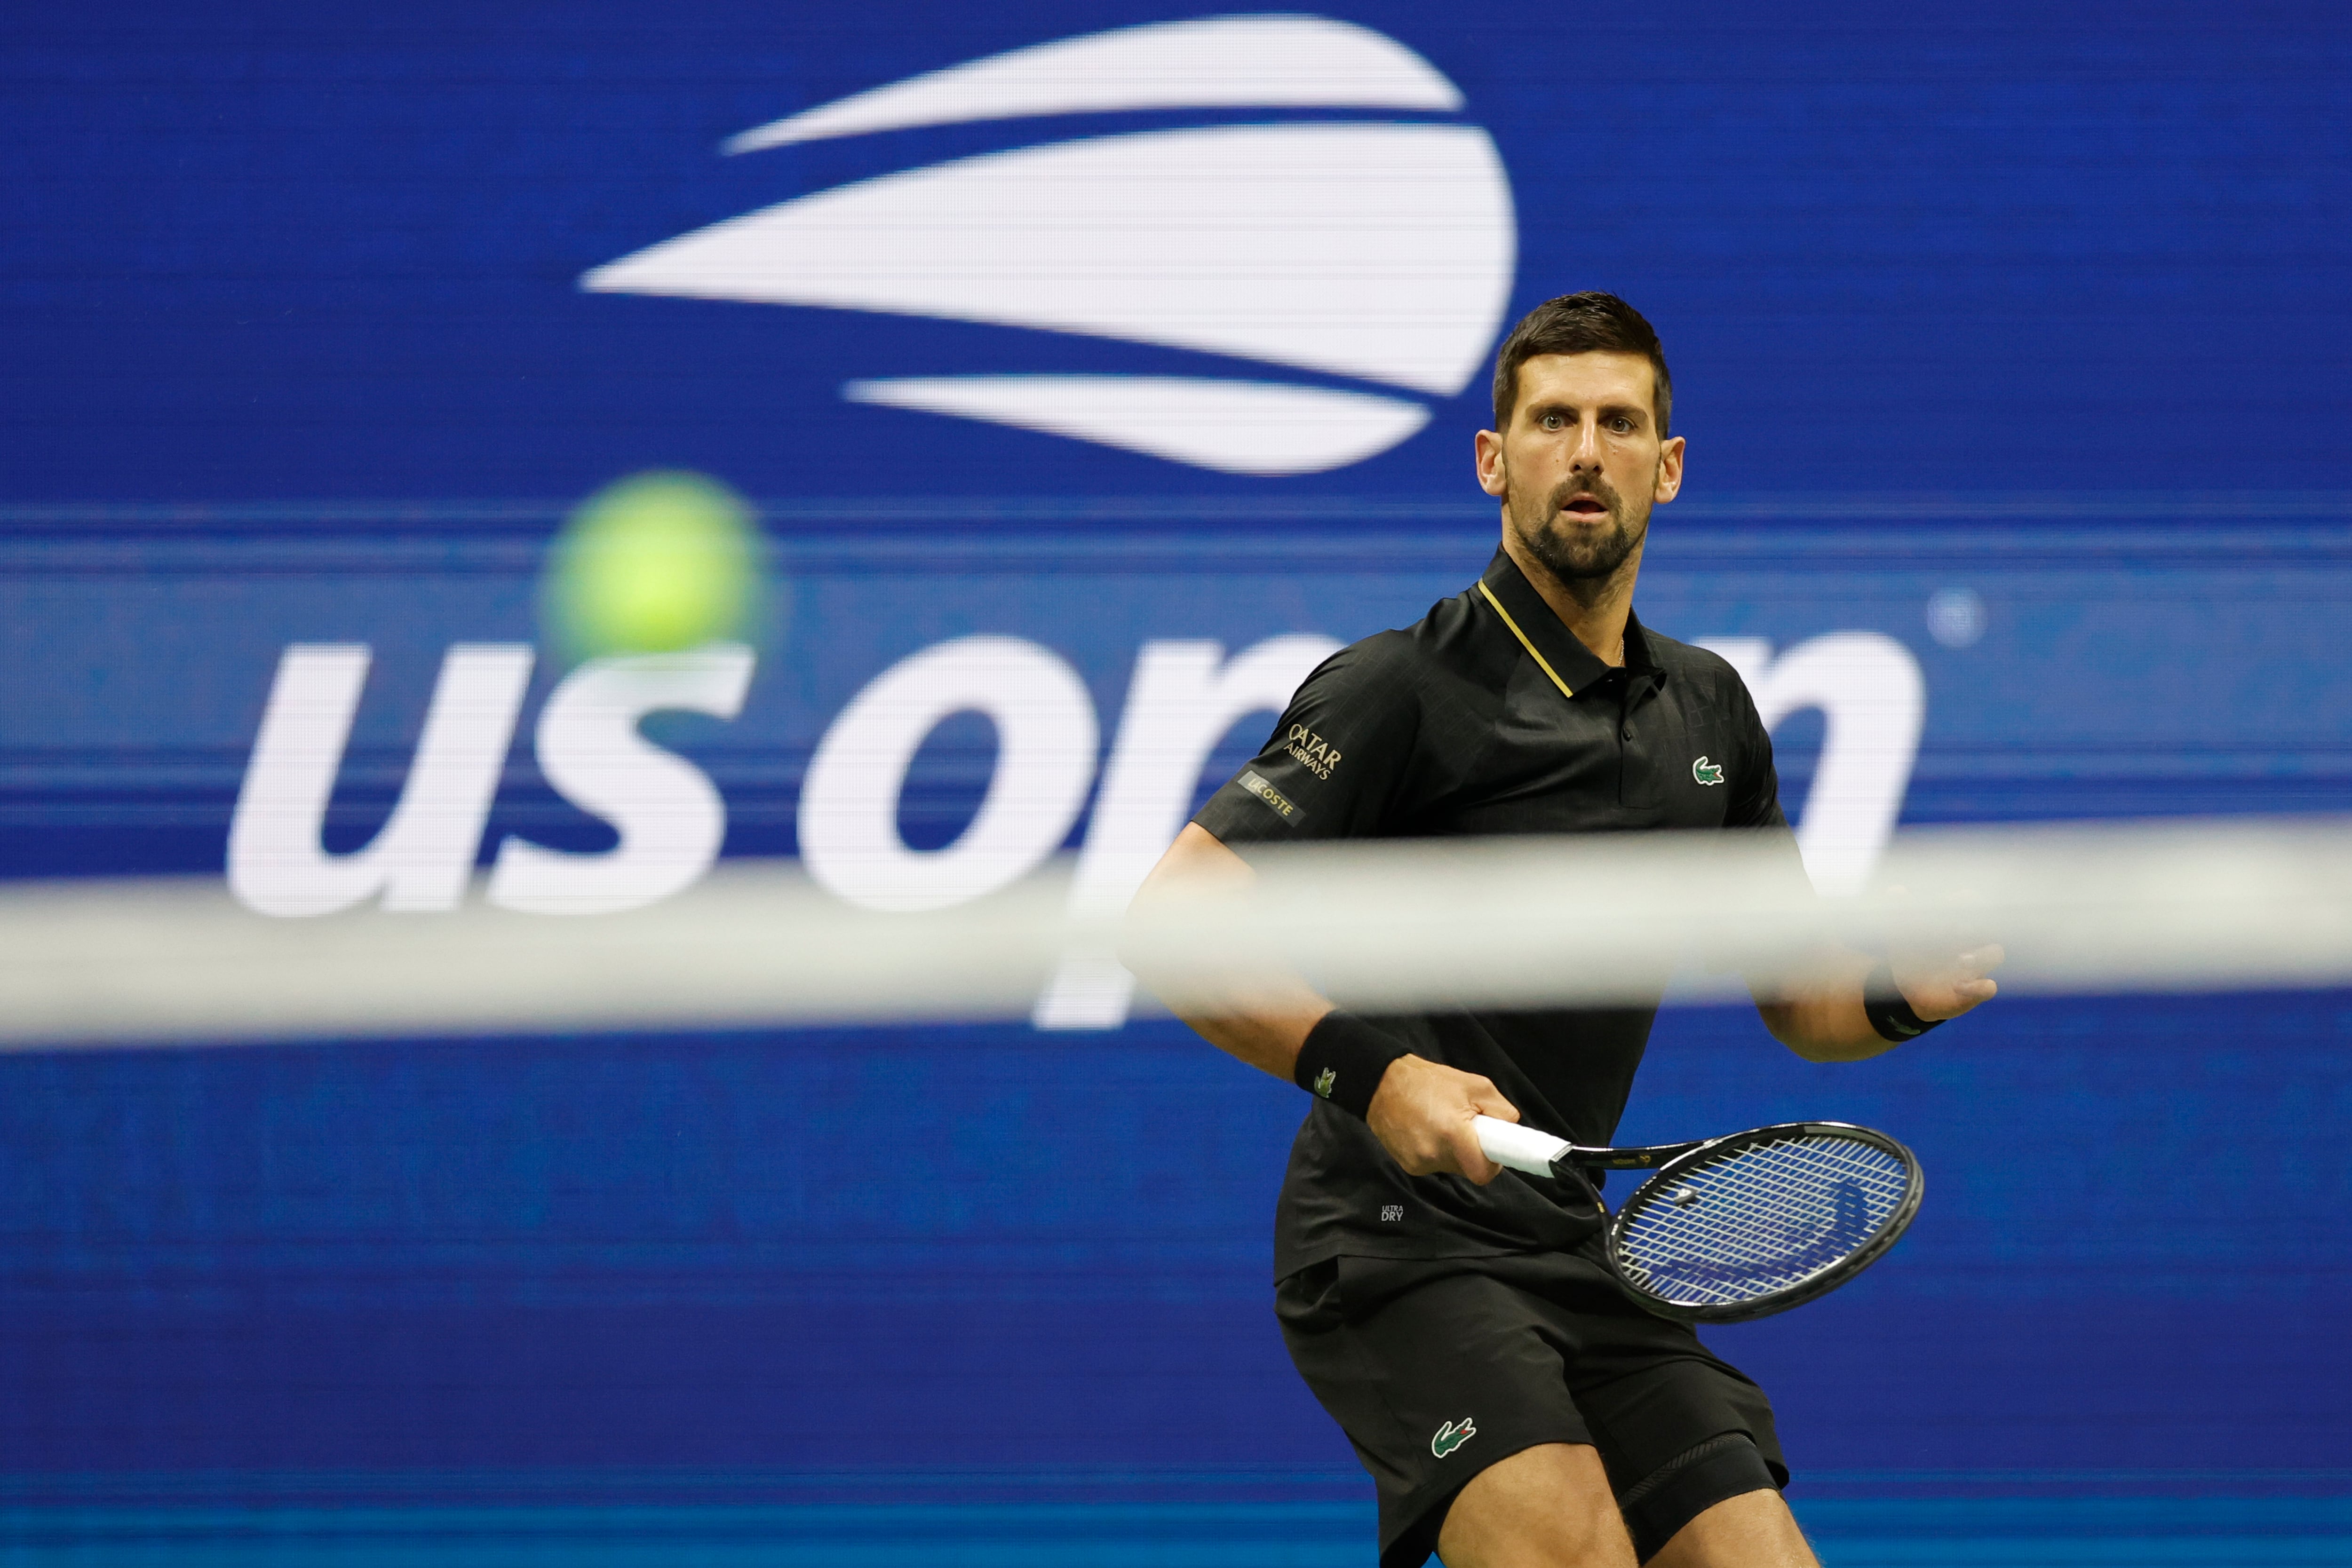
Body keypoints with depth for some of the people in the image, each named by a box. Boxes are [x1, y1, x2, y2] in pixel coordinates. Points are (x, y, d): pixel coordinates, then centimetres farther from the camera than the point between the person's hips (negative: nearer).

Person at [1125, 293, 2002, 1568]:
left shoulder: (1709, 710, 15)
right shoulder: (1406, 687, -8)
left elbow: (1798, 999, 22)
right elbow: (1170, 918, -15)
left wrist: (1900, 995, -2)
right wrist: (1367, 1071, -28)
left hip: (1573, 1256, 7)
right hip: (1396, 1239, -7)